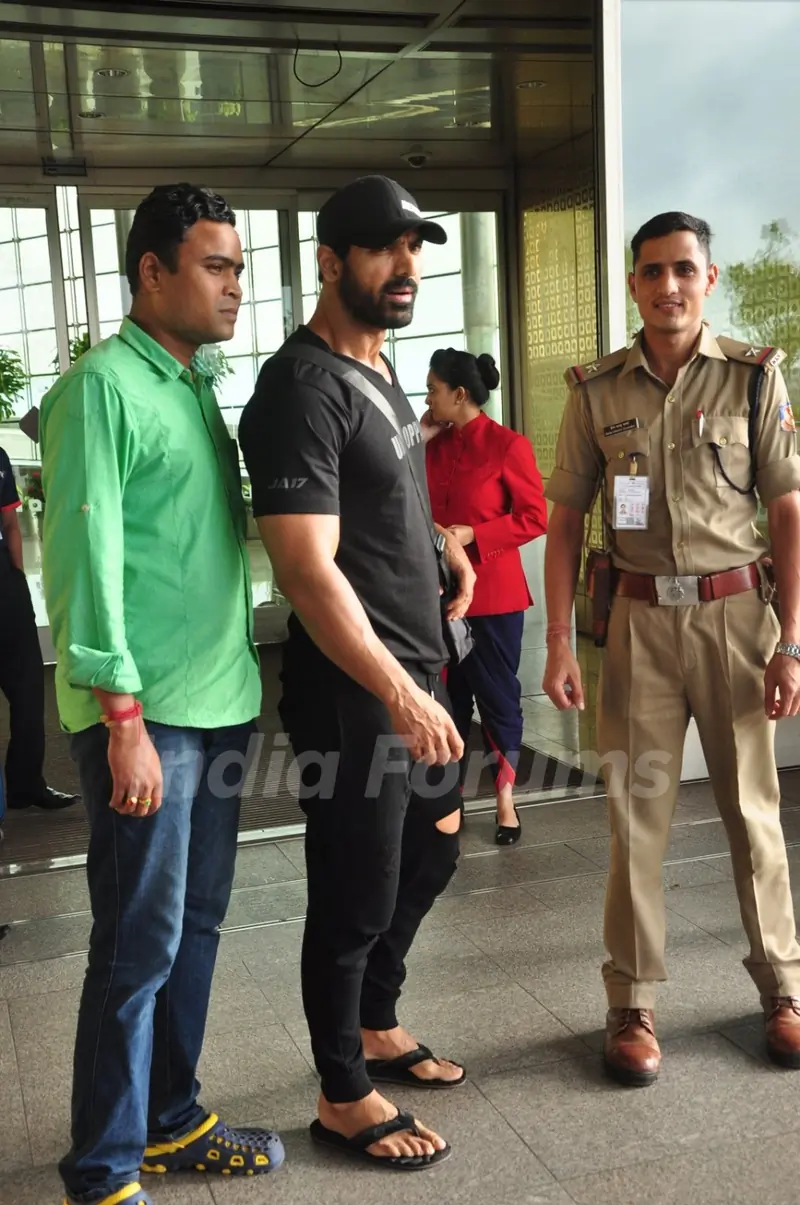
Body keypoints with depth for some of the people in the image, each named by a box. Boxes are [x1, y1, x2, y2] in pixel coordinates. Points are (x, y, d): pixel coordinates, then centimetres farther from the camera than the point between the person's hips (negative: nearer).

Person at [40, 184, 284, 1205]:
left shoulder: (197, 387, 17)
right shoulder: (102, 387, -9)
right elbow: (85, 555, -15)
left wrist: (243, 678, 14)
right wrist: (123, 718, -18)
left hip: (220, 701, 8)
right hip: (147, 713, -8)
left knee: (195, 927, 16)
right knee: (140, 945, -1)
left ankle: (169, 1120, 31)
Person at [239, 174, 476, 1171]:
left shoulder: (380, 373, 12)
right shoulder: (303, 387, -18)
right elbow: (308, 570, -25)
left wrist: (443, 547, 14)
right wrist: (397, 693, -26)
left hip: (414, 676, 10)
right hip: (352, 695, -10)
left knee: (428, 860, 22)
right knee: (356, 899, 4)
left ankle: (378, 1030, 42)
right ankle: (344, 1099, 24)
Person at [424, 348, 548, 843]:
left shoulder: (508, 445, -10)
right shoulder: (436, 445, 9)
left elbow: (535, 518, -12)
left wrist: (473, 534, -19)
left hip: (493, 592, -6)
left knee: (498, 694, 4)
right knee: (448, 695, 13)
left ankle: (505, 799, 16)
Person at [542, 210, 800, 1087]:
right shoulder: (596, 390, 3)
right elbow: (565, 523, 5)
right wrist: (558, 640, -2)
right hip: (640, 618, 1)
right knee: (636, 815, 4)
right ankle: (632, 1007, 16)